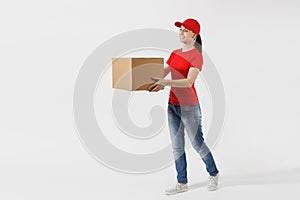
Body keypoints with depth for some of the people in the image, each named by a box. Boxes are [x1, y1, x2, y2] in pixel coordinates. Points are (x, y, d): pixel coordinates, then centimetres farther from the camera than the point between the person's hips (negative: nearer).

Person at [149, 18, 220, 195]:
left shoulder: (196, 56, -13)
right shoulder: (175, 53, 10)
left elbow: (188, 82, -24)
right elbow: (162, 74, 10)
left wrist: (166, 83, -34)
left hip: (189, 106, -7)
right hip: (173, 104, 7)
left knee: (197, 143, 6)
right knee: (177, 146, 10)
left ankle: (214, 174, 28)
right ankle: (182, 183, 20)